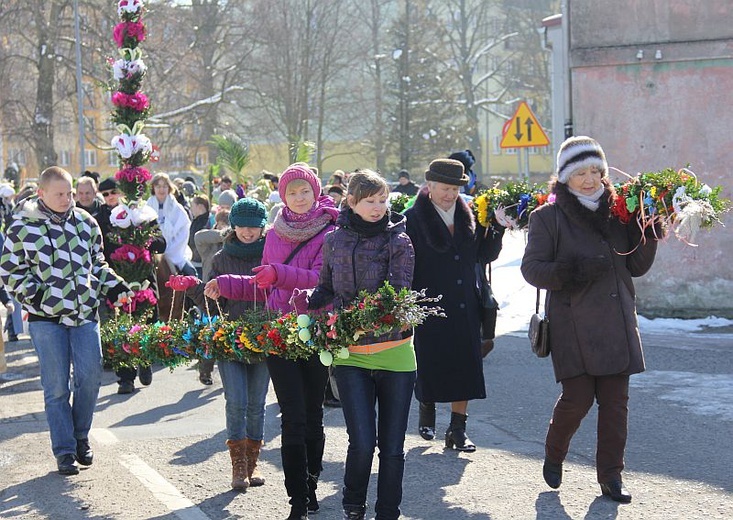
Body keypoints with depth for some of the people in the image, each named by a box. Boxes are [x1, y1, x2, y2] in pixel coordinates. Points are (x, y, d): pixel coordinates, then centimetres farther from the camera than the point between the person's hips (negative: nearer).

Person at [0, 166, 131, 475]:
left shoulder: (85, 222, 7)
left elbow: (97, 264, 19)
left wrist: (115, 287, 5)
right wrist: (33, 294, -12)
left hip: (85, 313, 3)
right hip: (46, 318, -3)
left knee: (90, 377, -2)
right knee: (57, 386, -2)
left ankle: (80, 437, 19)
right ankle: (64, 451, 8)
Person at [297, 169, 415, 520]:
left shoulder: (398, 241, -3)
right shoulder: (334, 240, 5)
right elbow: (327, 289, 17)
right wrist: (306, 302, -6)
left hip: (394, 354, -1)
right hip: (350, 355, 1)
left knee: (392, 445, 5)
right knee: (362, 442, -9)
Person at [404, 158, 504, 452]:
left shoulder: (468, 217, 8)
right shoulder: (414, 219, -6)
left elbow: (485, 255, 8)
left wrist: (497, 229, -7)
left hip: (465, 307, 4)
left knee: (464, 365, 1)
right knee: (431, 364, 4)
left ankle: (458, 428, 9)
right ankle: (427, 408, 33)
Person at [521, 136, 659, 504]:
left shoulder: (617, 213, 12)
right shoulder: (548, 217, 0)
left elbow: (636, 266, 16)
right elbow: (531, 268, -5)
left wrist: (650, 237, -2)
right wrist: (568, 271, -21)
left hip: (616, 323, 4)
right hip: (573, 324, -4)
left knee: (615, 400, 3)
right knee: (577, 397, -7)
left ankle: (611, 476, 13)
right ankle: (553, 457, 21)